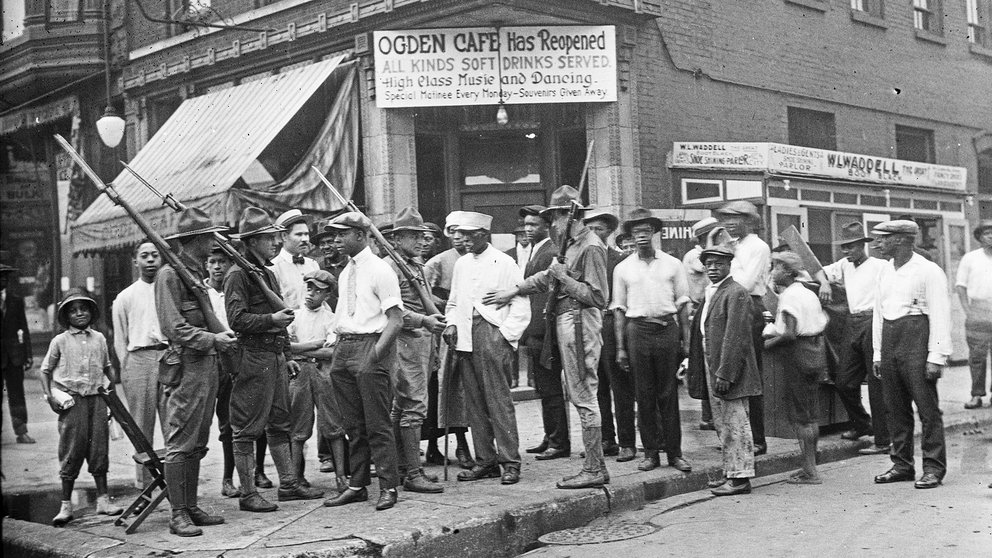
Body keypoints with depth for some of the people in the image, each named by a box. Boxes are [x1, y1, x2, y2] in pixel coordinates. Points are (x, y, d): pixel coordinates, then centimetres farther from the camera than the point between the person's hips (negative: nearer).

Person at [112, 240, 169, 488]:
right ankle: (144, 485, 7)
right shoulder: (125, 297, 12)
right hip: (139, 358, 0)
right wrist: (126, 370, 4)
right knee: (142, 428, 1)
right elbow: (120, 339, 12)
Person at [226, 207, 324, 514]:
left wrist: (288, 356, 21)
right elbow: (237, 319, -17)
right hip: (253, 357, -9)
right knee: (247, 428, -2)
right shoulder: (238, 275, -9)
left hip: (275, 357, 9)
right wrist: (272, 319, -24)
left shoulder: (268, 273, 18)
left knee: (280, 422, 14)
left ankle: (289, 483, 22)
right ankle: (248, 493, 3)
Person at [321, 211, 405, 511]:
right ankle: (357, 485, 22)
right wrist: (337, 347, 10)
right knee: (353, 424, 13)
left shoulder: (379, 270, -8)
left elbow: (395, 319, -13)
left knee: (377, 424, -4)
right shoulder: (346, 272, 15)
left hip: (371, 344, -8)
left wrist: (378, 350, -23)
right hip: (343, 348, 8)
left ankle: (388, 488, 5)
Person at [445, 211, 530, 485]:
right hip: (465, 337, 6)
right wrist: (451, 324, 6)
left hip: (492, 333, -6)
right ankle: (485, 460, 13)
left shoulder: (504, 263, -1)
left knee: (498, 400, -8)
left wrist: (506, 336, -11)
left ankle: (510, 462, -3)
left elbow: (520, 304, -3)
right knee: (474, 401, 6)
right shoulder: (461, 264, 17)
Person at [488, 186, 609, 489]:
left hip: (580, 322, -10)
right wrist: (513, 291, 27)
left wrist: (564, 278, -14)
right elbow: (547, 276, 27)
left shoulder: (591, 247, -13)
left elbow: (597, 296, -18)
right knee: (577, 395, 12)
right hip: (567, 321, 10)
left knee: (584, 396, -6)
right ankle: (595, 465, 18)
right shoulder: (573, 244, 16)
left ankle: (594, 470, -1)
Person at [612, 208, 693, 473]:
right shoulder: (623, 268, 7)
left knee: (668, 394, 2)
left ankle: (674, 452, 9)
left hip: (668, 329, 0)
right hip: (638, 330, 0)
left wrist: (685, 340, 3)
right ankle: (650, 452, 10)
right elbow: (619, 309, 8)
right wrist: (620, 347, 4)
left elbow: (682, 304, 8)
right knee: (644, 395, 2)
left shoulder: (672, 264, 7)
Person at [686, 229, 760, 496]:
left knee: (735, 424, -3)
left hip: (729, 371, -9)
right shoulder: (709, 294, 16)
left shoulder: (736, 293, -13)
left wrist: (724, 374, -22)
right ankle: (731, 472, 24)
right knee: (723, 424, 15)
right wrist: (696, 373, 14)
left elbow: (735, 337, -19)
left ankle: (740, 477, 3)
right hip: (712, 369, 9)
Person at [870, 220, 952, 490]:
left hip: (916, 340, -7)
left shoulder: (928, 271, -6)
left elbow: (940, 316, -9)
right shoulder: (885, 271, 17)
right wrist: (877, 353, 16)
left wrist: (937, 357, -15)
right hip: (889, 340, 7)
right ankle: (902, 464, 18)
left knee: (927, 407, -4)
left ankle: (933, 468, 1)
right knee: (896, 408, 9)